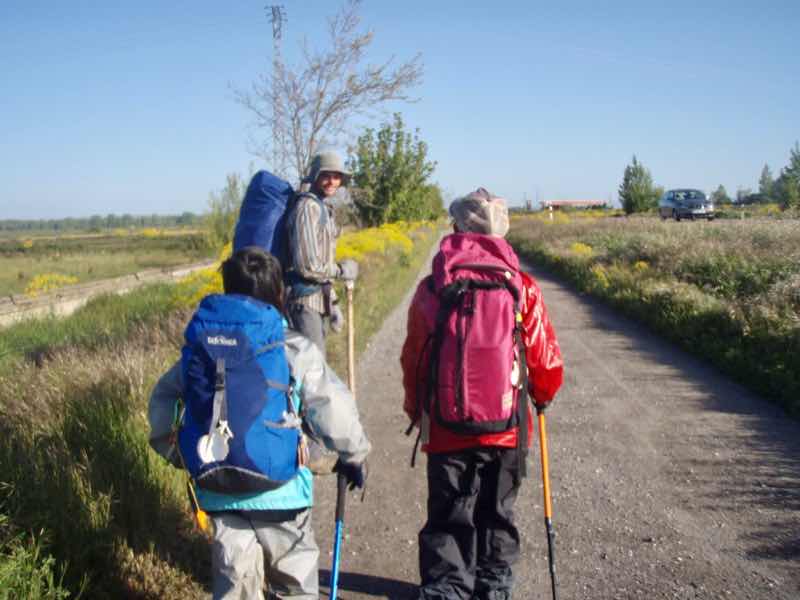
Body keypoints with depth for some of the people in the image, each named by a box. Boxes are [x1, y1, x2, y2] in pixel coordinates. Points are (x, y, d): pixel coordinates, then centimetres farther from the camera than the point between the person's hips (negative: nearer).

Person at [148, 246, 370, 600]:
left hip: (221, 494, 3)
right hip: (281, 493, -3)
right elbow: (333, 410, -14)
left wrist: (175, 451, 20)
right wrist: (354, 455, 3)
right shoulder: (296, 351, -13)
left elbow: (164, 396, 8)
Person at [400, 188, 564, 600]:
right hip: (506, 427, 1)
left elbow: (413, 361, 2)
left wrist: (416, 410, 19)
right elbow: (546, 360, -2)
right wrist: (543, 395, 19)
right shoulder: (522, 288, -7)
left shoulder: (431, 289, -6)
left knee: (448, 521, 11)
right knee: (497, 517, 18)